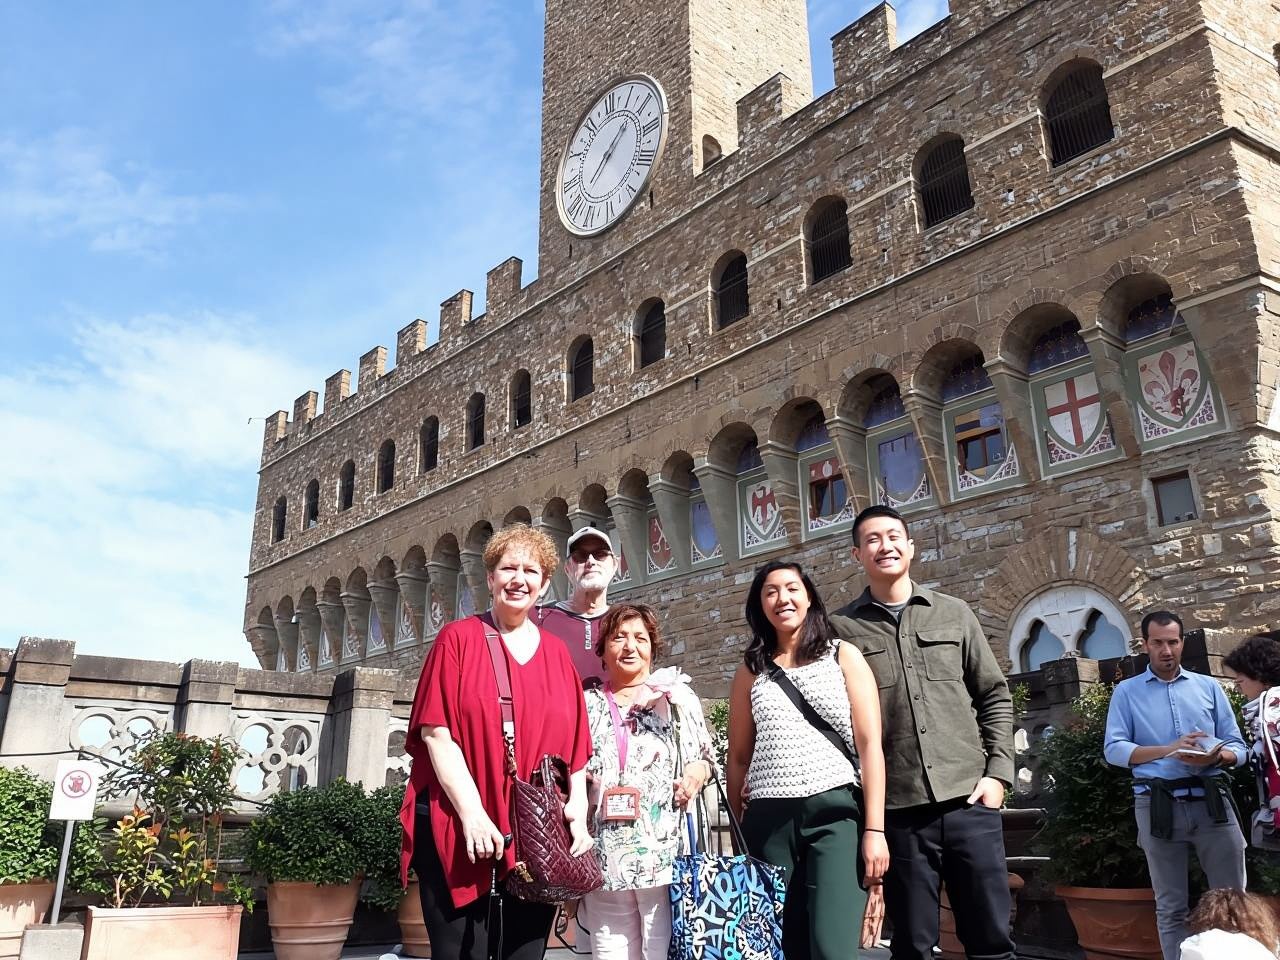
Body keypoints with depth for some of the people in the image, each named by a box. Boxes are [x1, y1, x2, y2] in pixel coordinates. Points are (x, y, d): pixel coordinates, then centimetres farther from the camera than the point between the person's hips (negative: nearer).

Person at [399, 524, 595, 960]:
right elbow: (437, 732, -7)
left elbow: (575, 744, 10)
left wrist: (578, 812, -4)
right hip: (457, 830, -3)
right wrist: (472, 813, -16)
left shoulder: (556, 654, 12)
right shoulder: (458, 639, 1)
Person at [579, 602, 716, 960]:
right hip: (604, 857, 2)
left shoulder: (678, 698, 9)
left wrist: (696, 774, -10)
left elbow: (705, 758, 10)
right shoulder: (586, 705, 14)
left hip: (665, 852, -2)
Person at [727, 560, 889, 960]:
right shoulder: (751, 671, 13)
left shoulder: (843, 657, 7)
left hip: (836, 812, -2)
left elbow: (870, 746, 1)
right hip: (769, 819, 3)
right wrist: (737, 831, 11)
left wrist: (874, 829, -7)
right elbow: (739, 757, 14)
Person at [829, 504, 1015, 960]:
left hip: (969, 799, 2)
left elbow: (995, 697, 12)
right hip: (896, 809, -1)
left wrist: (998, 772, 1)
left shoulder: (954, 613, 10)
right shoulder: (842, 627, 2)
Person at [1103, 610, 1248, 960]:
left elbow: (1237, 746, 10)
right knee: (1170, 907, 6)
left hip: (1212, 801, 2)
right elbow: (1113, 748, -2)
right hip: (1158, 805, -1)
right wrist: (1169, 750, -15)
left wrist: (1216, 757, -13)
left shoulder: (1208, 686, 15)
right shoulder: (1127, 692, 8)